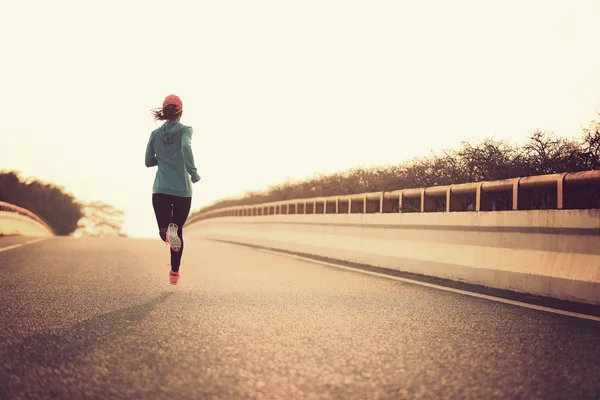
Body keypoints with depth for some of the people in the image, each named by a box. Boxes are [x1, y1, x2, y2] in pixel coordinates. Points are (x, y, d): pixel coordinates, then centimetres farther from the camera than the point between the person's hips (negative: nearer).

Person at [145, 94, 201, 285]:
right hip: (182, 191, -1)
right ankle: (174, 272, 20)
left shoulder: (155, 134, 8)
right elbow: (186, 147, -24)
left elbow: (149, 162, 13)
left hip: (160, 190, 1)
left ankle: (167, 232, -34)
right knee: (178, 230, 15)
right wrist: (193, 172, -15)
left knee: (164, 230, 4)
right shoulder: (185, 130, -3)